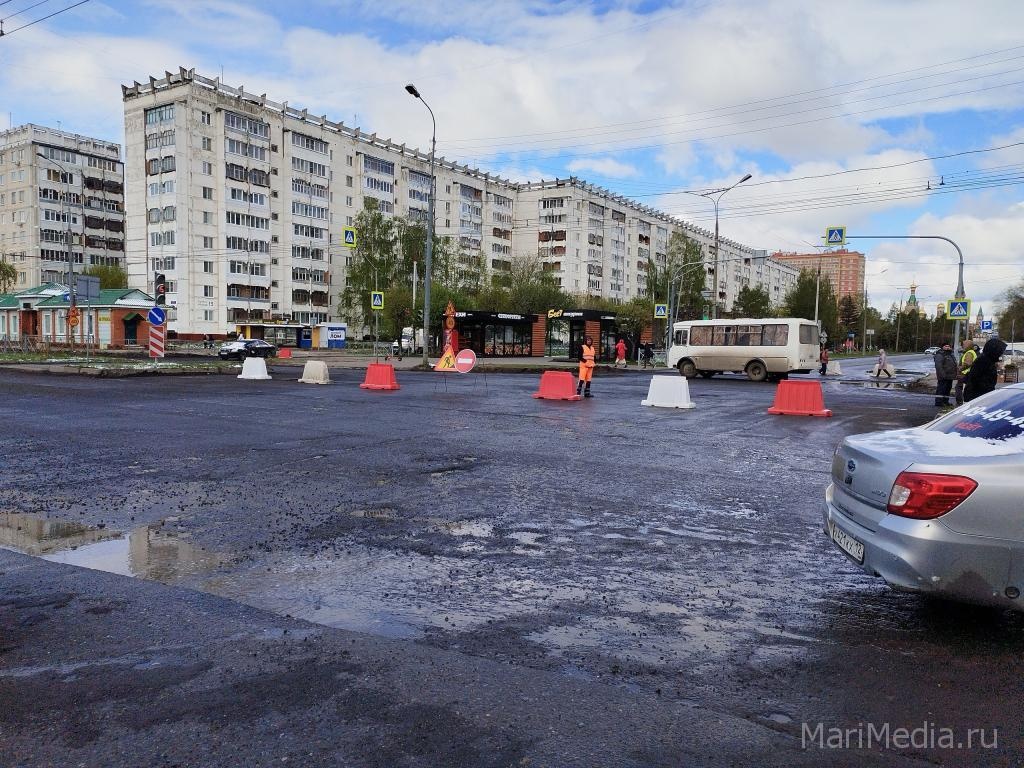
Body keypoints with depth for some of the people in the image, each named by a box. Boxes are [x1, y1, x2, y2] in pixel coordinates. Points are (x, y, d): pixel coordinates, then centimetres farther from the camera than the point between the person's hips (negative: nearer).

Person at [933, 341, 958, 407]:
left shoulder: (951, 355, 20)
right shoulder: (940, 355, -12)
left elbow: (954, 365, 30)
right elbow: (938, 366, -21)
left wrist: (955, 374, 24)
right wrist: (942, 374, -28)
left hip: (950, 377, 10)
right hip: (943, 377, -10)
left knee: (948, 389, 15)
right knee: (941, 389, -10)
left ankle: (945, 402, 24)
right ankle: (938, 403, -10)